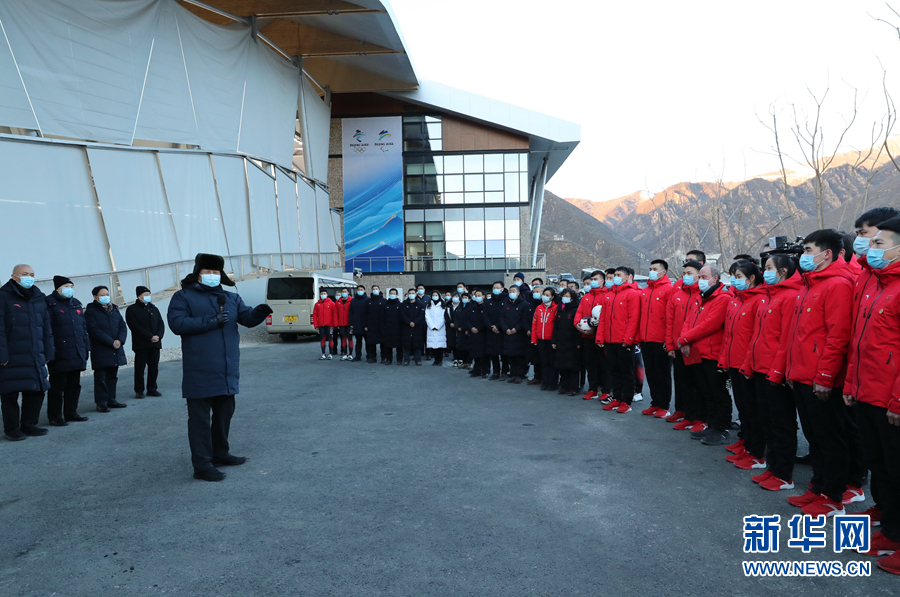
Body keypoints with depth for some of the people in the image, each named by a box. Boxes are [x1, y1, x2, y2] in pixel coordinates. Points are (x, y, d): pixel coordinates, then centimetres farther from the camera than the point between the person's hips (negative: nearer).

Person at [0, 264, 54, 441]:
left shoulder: (38, 299, 15)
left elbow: (47, 328, 16)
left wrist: (48, 353, 11)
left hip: (35, 358, 6)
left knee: (36, 391, 8)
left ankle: (28, 424, 22)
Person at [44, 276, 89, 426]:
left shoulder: (76, 304, 17)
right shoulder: (50, 304, -5)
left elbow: (83, 327, 19)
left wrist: (86, 348, 15)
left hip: (77, 355, 7)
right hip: (60, 355, -7)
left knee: (74, 385, 12)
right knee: (57, 386, -1)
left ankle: (71, 412, 22)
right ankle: (55, 416, 7)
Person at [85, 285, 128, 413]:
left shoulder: (114, 310, 14)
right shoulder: (91, 311, -5)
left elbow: (123, 327, 10)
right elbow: (94, 330, -14)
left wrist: (120, 340, -9)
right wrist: (111, 342, -17)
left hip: (116, 351, 6)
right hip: (100, 352, -6)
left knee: (113, 376, 12)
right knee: (100, 377, -2)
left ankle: (111, 400, 20)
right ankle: (101, 403, 3)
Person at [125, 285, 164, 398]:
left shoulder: (153, 308, 18)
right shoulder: (132, 309, 0)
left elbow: (161, 324, 14)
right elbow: (135, 327, -10)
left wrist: (158, 336, -5)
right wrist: (150, 337, -15)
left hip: (155, 343, 5)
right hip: (141, 344, -5)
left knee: (154, 367, 5)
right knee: (140, 368, -2)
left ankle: (152, 389, 13)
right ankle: (139, 390, 5)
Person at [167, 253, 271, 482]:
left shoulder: (231, 298, 15)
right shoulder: (184, 297, 0)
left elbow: (246, 317, 3)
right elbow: (176, 323, -14)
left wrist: (258, 313, -21)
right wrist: (210, 321, -20)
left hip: (227, 371, 6)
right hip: (200, 373, -6)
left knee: (224, 413, 17)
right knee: (200, 418, -2)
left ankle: (220, 453, 34)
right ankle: (202, 465, 3)